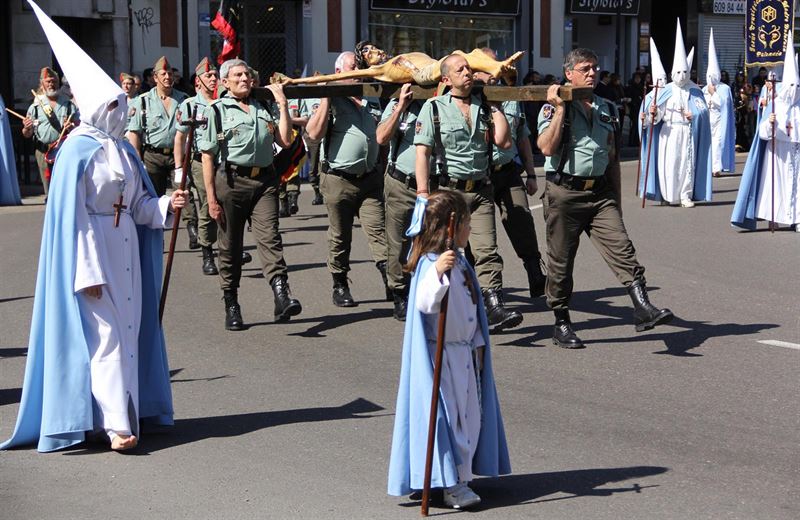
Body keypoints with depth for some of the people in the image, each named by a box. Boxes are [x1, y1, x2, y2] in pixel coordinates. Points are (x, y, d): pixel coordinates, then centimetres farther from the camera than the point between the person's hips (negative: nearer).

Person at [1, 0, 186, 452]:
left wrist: (166, 204, -7)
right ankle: (114, 422, -8)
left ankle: (129, 411, 19)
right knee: (104, 333, -8)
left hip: (126, 249, 8)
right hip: (93, 249, -8)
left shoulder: (123, 150, 10)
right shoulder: (79, 151, -13)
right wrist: (87, 271, -19)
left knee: (129, 327, 10)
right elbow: (72, 216, -15)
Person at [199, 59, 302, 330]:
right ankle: (231, 306, 14)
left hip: (264, 180, 2)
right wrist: (211, 198, -7)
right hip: (232, 180, -2)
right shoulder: (217, 110, 4)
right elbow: (208, 156, -1)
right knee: (230, 245, 4)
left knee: (269, 238, -13)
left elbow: (285, 140, 10)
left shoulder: (262, 108, 17)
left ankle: (282, 297, -26)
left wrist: (282, 104, 6)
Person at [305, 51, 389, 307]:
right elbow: (314, 133, -17)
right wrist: (326, 98, -16)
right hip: (338, 179, -3)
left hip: (370, 178, 3)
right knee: (340, 237, 7)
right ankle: (340, 287, 17)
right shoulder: (330, 101, -2)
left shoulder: (372, 101, 14)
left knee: (377, 231, -6)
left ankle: (392, 283, -10)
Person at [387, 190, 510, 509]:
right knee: (446, 415, -4)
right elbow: (424, 304, -34)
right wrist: (438, 273, -48)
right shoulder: (430, 264, -19)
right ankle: (451, 483, 3)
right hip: (441, 355, -9)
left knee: (469, 414, 14)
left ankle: (461, 476, 25)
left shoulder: (459, 261, 10)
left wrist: (478, 342, 18)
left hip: (465, 352, 9)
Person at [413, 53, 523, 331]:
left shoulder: (484, 108, 13)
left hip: (481, 191, 2)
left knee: (487, 250, -11)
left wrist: (495, 107, 5)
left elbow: (504, 142, 3)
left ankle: (494, 307, -20)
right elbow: (422, 152, -4)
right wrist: (423, 192, -12)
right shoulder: (434, 107, 2)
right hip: (449, 191, -2)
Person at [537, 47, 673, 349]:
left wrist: (616, 200, 19)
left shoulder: (606, 110, 16)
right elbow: (546, 147, -16)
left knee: (621, 247, -14)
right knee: (561, 260, 3)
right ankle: (561, 324, 14)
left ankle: (642, 308, -24)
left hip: (600, 193, 4)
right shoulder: (553, 108, 1)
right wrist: (560, 109, -14)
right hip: (564, 192, -4)